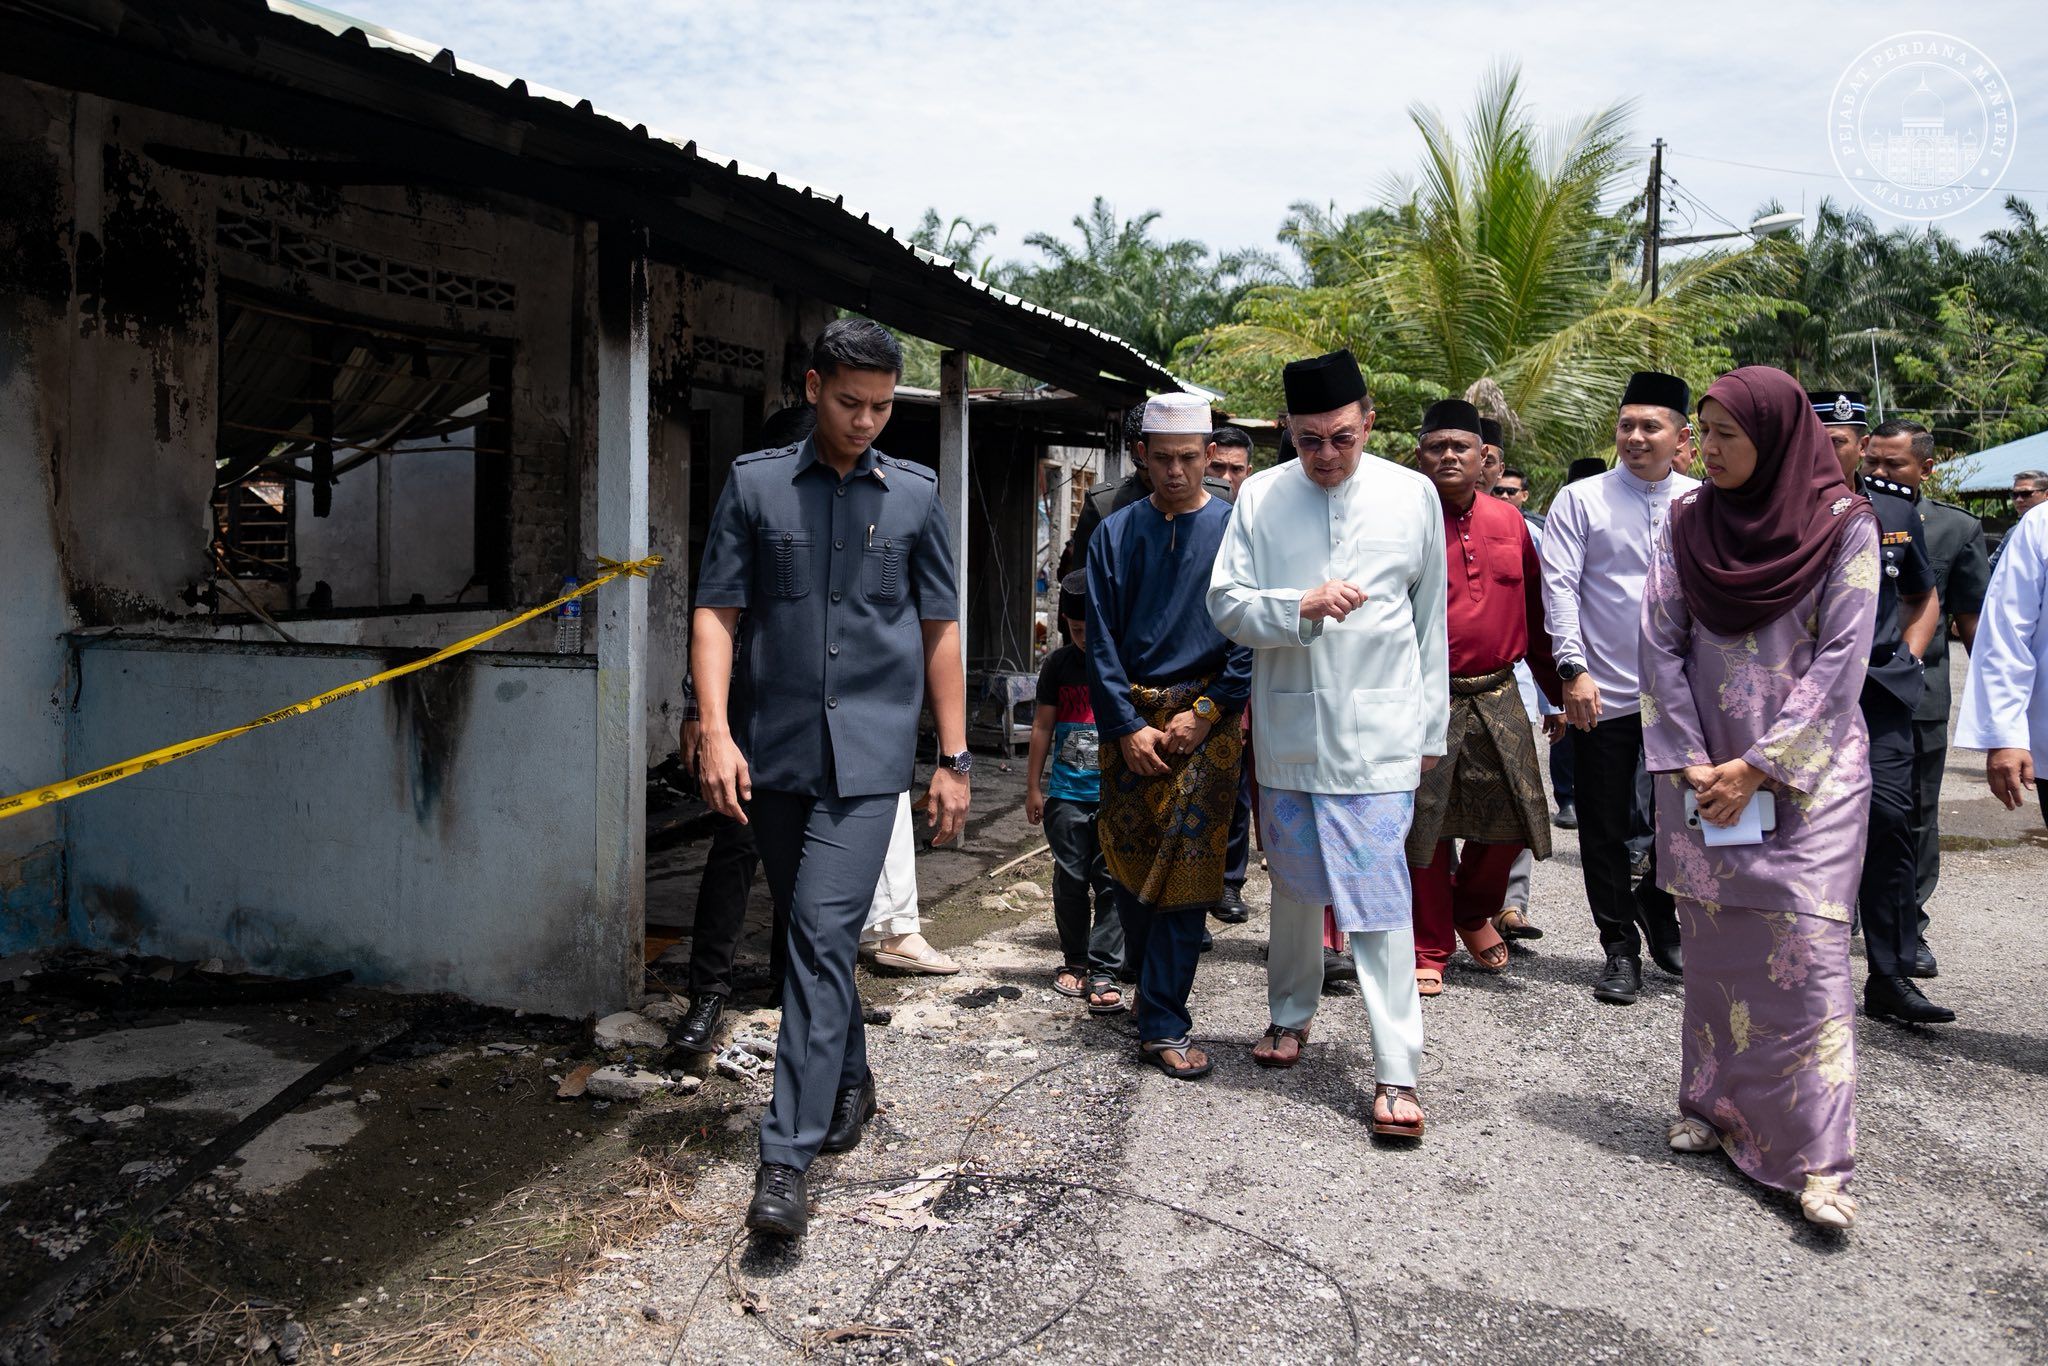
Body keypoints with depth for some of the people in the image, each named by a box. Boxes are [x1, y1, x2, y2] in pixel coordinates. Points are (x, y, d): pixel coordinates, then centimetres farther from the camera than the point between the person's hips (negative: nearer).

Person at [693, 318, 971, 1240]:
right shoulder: (755, 484, 6)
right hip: (773, 750, 2)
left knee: (824, 934, -12)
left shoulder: (914, 495, 7)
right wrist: (716, 731, -10)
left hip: (869, 754, -2)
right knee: (810, 935, 13)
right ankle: (849, 1079, 36)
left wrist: (954, 759, 5)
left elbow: (940, 631, 9)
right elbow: (716, 612, 2)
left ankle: (787, 1156, -10)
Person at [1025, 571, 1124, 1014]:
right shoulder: (1059, 664, 5)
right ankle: (1074, 960, 24)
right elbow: (1043, 726, 11)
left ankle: (1104, 971, 4)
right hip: (1067, 794, 3)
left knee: (1112, 881, -2)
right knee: (1070, 879, 9)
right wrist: (1033, 786, 10)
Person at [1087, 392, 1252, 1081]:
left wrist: (1204, 712, -9)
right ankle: (1141, 977, 32)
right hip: (1131, 718, 2)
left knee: (1186, 863, -6)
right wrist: (1129, 726, -4)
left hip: (1207, 717, -2)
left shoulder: (1237, 528, 2)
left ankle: (1164, 1024, -1)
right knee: (1128, 856, 8)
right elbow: (1101, 640, 5)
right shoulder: (1116, 534, 8)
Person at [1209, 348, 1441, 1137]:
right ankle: (1290, 1014, 37)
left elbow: (1430, 619, 7)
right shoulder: (1262, 496, 1)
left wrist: (1430, 727, 8)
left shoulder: (1411, 495, 1)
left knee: (1379, 899, -6)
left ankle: (1396, 1073, 0)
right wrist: (1303, 607, -20)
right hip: (1288, 728, 2)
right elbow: (1226, 603, -3)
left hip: (1378, 732, -2)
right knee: (1293, 883, 16)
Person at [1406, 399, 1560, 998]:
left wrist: (1558, 688, 17)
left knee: (1512, 821, 9)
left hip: (1497, 696, 4)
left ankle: (1474, 911, 37)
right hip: (1425, 699, -4)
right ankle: (1430, 949, 20)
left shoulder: (1509, 521, 10)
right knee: (1427, 827, 3)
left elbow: (1533, 612, 15)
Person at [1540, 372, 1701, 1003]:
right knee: (1605, 829, 6)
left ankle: (1655, 904, 37)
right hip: (1604, 692, -2)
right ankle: (1620, 947, 21)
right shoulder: (1581, 499, 0)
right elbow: (1559, 586, -6)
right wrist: (1574, 669, -15)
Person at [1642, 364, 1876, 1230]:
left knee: (1808, 948, -8)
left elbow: (1839, 661, -8)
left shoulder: (1844, 526, -5)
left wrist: (1758, 768, -11)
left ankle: (1819, 1159, -5)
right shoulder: (1689, 520, 5)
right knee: (1713, 944, 8)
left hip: (1808, 768, -3)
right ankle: (1716, 1107, 22)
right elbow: (1660, 644, 3)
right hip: (1703, 770, 4)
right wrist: (1693, 764, -4)